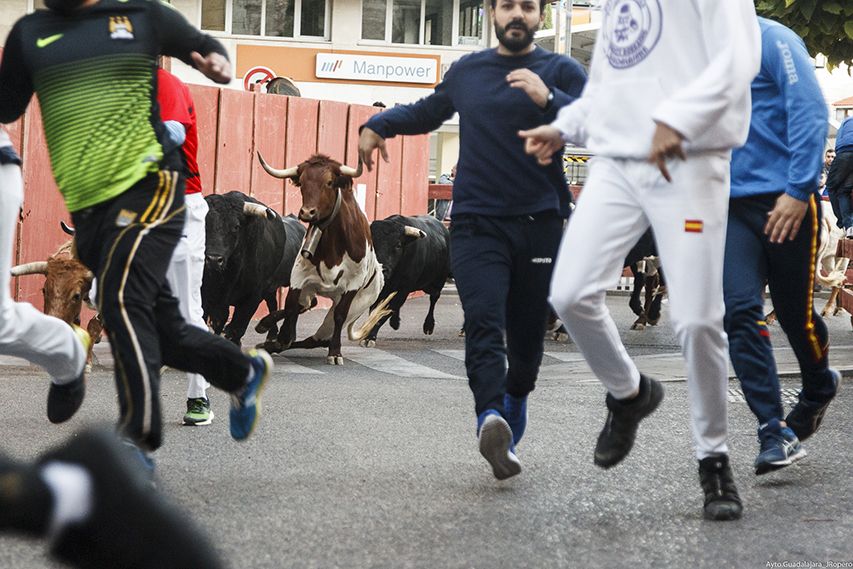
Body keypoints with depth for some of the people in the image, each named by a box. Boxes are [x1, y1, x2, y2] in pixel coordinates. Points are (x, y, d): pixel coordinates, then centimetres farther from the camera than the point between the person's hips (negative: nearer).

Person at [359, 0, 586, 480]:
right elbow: (428, 112, 34)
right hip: (477, 223, 1)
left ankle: (515, 401, 36)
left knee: (527, 332, 9)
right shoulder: (467, 72, 13)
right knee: (484, 323, -18)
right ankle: (492, 418, -33)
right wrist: (379, 125, 23)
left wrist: (548, 99, -29)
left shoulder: (561, 72, 3)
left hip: (539, 224, -1)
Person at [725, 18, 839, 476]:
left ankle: (819, 388, 39)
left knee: (796, 313, 7)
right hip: (730, 205, 5)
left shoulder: (771, 40, -9)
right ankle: (775, 433, -9)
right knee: (739, 313, -11)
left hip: (785, 202, -5)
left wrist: (798, 190, -19)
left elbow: (809, 111, -15)